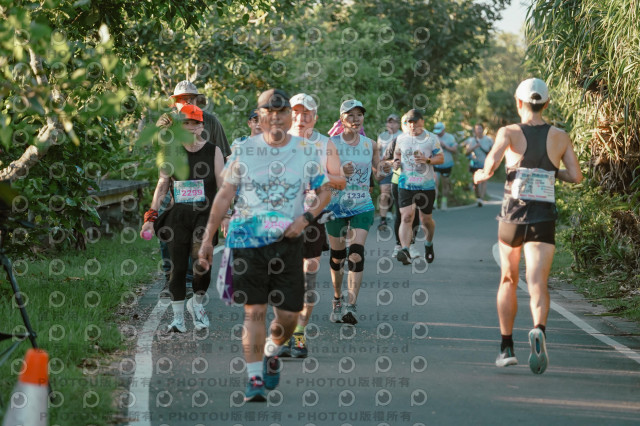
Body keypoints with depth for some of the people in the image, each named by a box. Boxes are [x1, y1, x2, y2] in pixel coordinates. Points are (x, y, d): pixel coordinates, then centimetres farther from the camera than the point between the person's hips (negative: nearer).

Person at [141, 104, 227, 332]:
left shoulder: (213, 151, 3)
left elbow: (222, 186, 3)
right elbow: (162, 185, 8)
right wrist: (151, 216, 2)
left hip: (205, 214, -2)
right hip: (178, 216, 2)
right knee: (178, 266, 0)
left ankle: (196, 303, 13)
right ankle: (178, 317, 11)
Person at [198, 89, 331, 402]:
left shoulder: (307, 151, 4)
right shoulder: (243, 150, 2)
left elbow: (324, 192, 11)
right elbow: (225, 195, 5)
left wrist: (305, 218, -7)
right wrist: (207, 238, 2)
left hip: (288, 242, 1)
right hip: (246, 239, -1)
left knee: (289, 313, 1)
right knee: (254, 311, -7)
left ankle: (271, 353, 33)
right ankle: (254, 379, -1)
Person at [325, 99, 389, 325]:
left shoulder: (370, 144, 5)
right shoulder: (331, 144, -3)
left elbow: (377, 174, 16)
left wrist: (385, 171, -5)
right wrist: (340, 172, -22)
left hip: (362, 207, 1)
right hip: (335, 205, -1)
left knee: (356, 253, -15)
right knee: (337, 256, 8)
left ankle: (352, 305, -19)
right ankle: (337, 300, 29)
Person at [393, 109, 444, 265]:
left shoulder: (431, 138, 0)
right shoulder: (401, 138, 7)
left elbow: (441, 158, 2)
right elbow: (397, 152, 23)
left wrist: (427, 160, -17)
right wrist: (396, 160, 0)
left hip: (426, 185, -1)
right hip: (406, 184, 1)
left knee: (426, 219, 11)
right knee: (406, 217, -16)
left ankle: (429, 244, 40)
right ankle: (405, 251, -26)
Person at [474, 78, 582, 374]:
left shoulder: (509, 133, -2)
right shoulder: (559, 137, 5)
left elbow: (490, 166, -16)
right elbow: (576, 176, 1)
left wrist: (480, 175, 7)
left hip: (512, 215, 0)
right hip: (544, 219, 0)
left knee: (508, 280, 18)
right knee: (537, 282, -9)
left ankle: (507, 347, 19)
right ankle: (539, 330, -39)